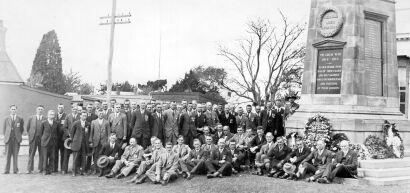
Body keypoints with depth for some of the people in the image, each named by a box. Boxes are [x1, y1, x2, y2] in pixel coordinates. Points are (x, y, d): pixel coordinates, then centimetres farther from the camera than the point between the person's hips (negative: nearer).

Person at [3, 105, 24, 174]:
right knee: (8, 155, -2)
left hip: (16, 139, -1)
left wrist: (18, 135, 7)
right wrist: (6, 136, 7)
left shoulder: (20, 119, 6)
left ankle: (15, 170, 4)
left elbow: (22, 129, 13)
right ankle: (7, 170, 1)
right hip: (8, 139, 1)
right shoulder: (6, 119, 10)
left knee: (15, 155, 0)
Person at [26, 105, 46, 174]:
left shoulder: (45, 119, 5)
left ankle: (41, 169, 9)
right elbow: (27, 129, 14)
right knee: (31, 154, -1)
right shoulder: (31, 118, 9)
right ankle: (29, 169, 1)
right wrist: (31, 135, 8)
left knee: (42, 154, 1)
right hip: (33, 138, 0)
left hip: (42, 139, 0)